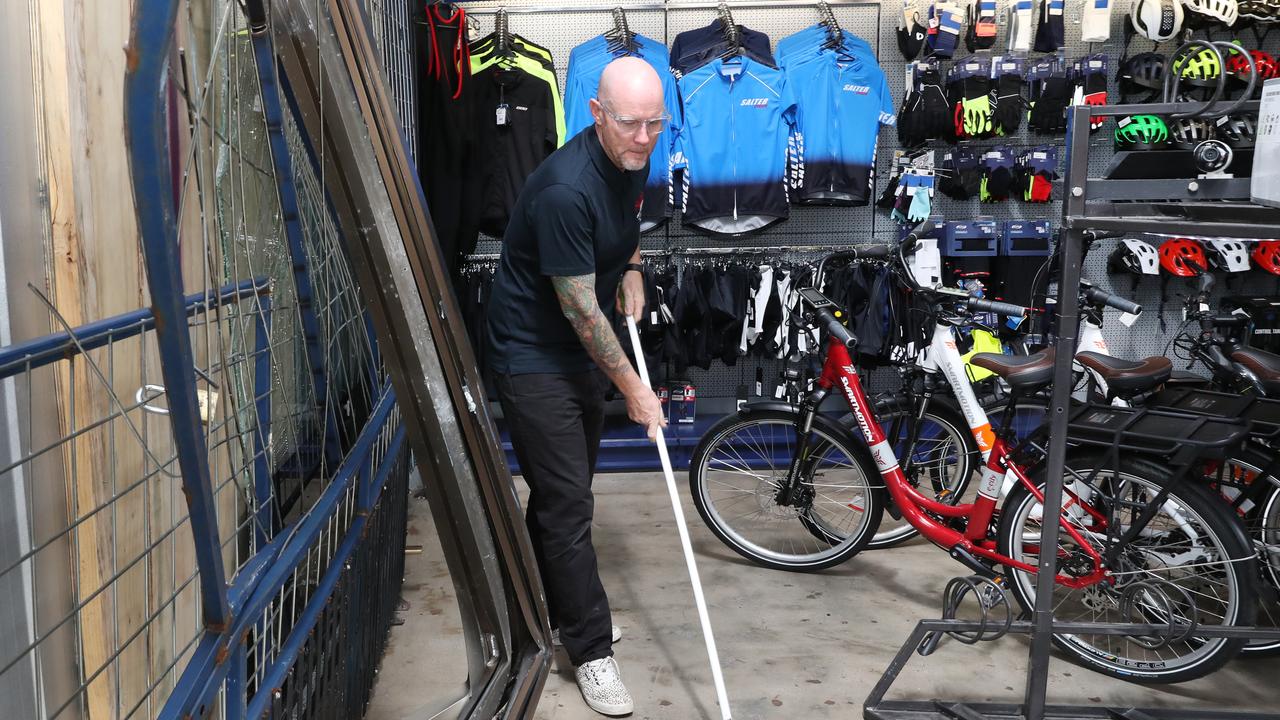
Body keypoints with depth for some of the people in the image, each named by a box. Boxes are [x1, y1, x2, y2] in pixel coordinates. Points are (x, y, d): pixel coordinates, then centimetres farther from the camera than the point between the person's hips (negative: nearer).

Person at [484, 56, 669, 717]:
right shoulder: (564, 189, -30)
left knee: (562, 494, 20)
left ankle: (558, 608, 37)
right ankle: (592, 650, 10)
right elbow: (580, 309, -25)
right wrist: (633, 388, -17)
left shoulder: (633, 160, -4)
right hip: (534, 356, -8)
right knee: (567, 506, -3)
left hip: (584, 350, 8)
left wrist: (632, 270, 3)